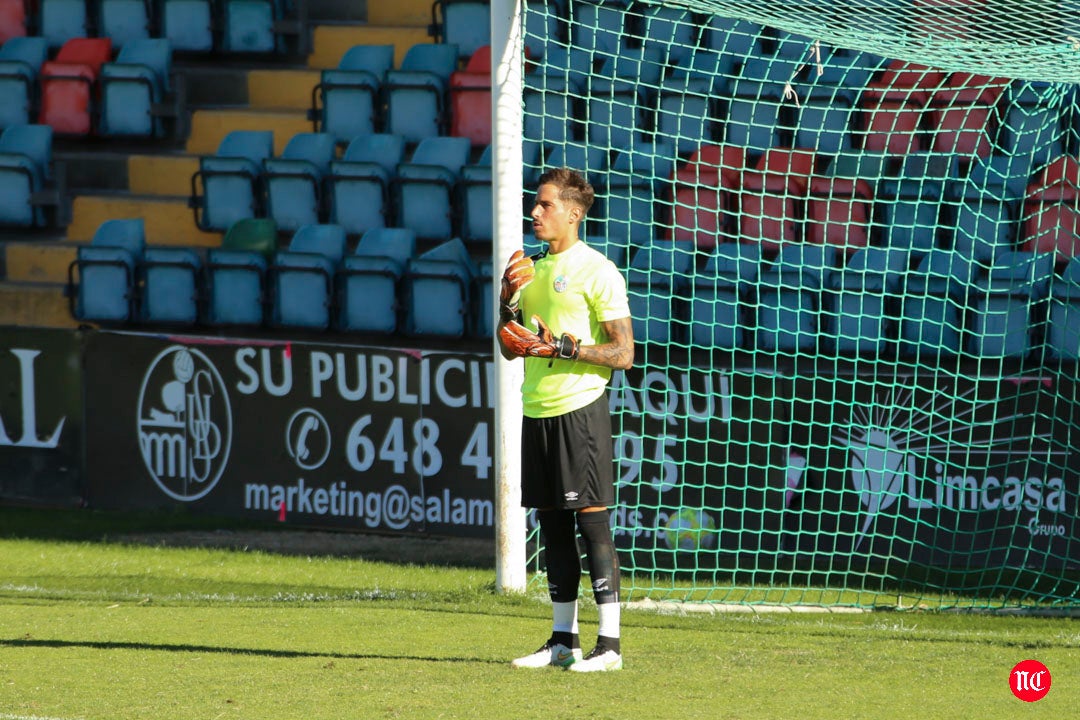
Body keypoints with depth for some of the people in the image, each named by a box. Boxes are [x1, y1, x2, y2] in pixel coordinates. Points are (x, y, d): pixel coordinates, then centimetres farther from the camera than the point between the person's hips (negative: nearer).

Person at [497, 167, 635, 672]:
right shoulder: (534, 270, 16)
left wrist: (564, 348, -19)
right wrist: (508, 297, 2)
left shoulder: (596, 271, -7)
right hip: (536, 411, 8)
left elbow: (623, 354, -10)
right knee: (552, 525, 9)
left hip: (580, 408, -8)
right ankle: (562, 640, 14)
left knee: (592, 520, -8)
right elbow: (510, 348, 18)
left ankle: (608, 644, -8)